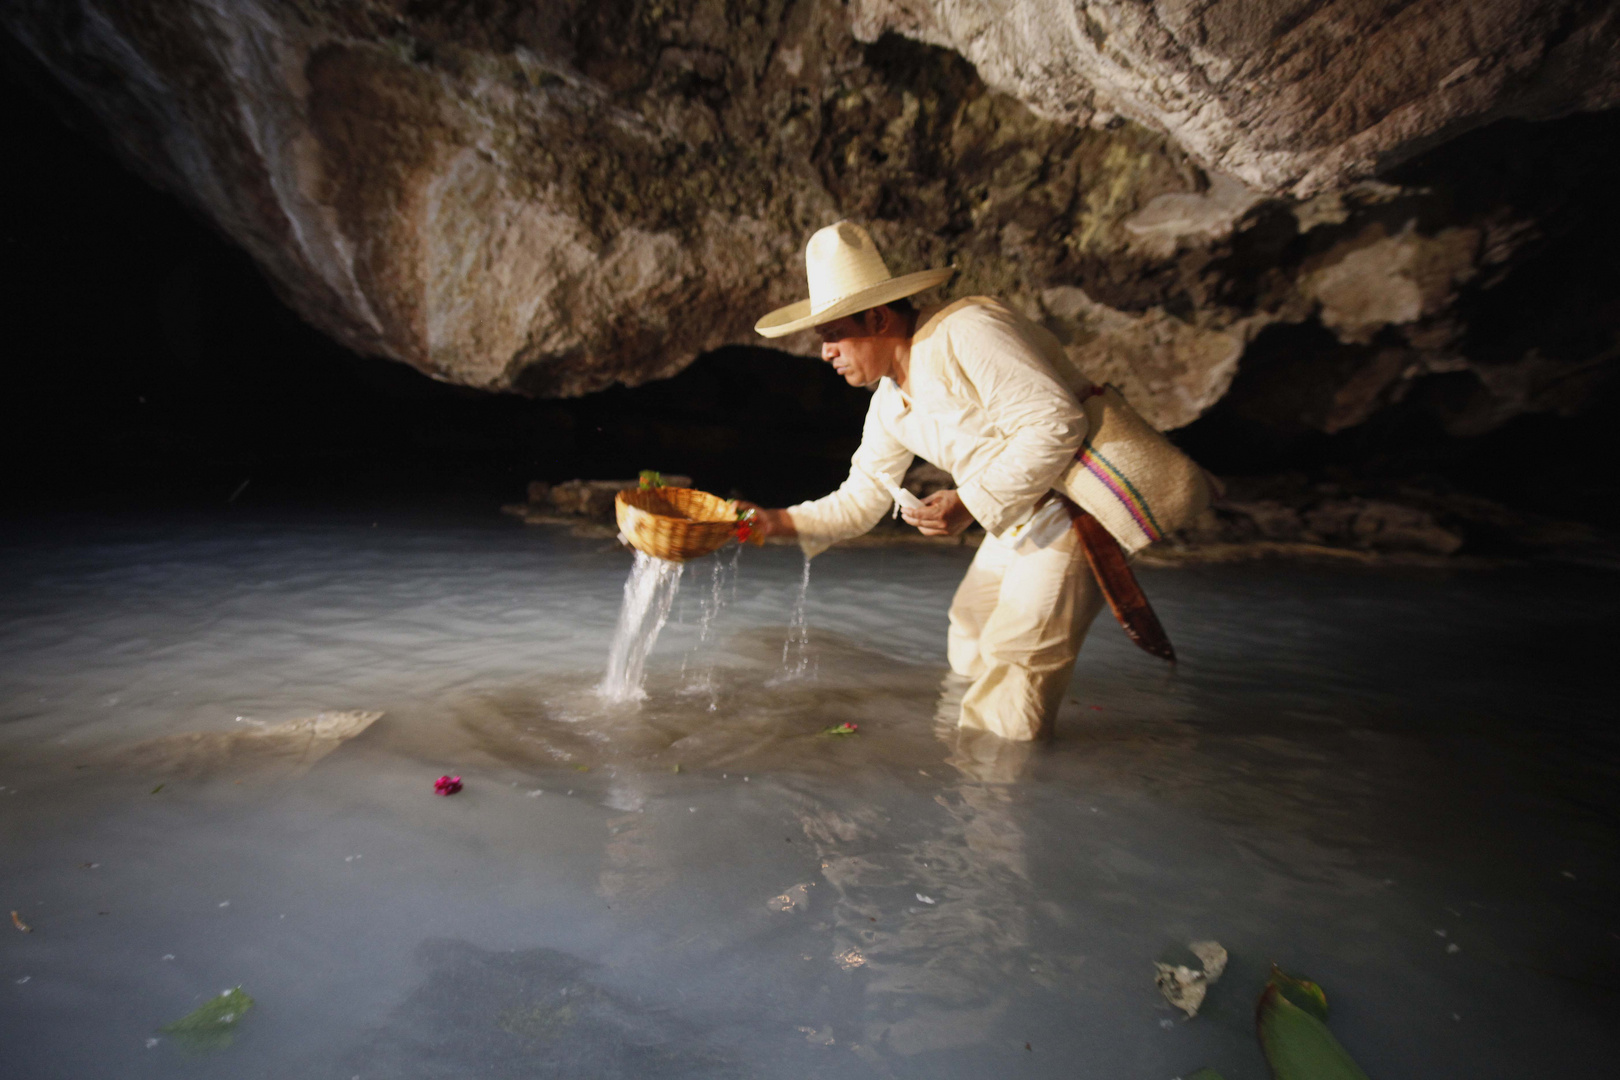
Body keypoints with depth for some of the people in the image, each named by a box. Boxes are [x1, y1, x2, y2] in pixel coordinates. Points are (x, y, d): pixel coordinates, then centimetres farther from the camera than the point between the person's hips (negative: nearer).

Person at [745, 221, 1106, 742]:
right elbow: (861, 498, 12)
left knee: (1017, 651, -11)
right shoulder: (890, 405, 6)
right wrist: (779, 522, 0)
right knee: (970, 642, 15)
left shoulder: (963, 332, -22)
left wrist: (970, 503, -28)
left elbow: (1056, 423, -27)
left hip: (1081, 500, -9)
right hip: (1020, 519, 9)